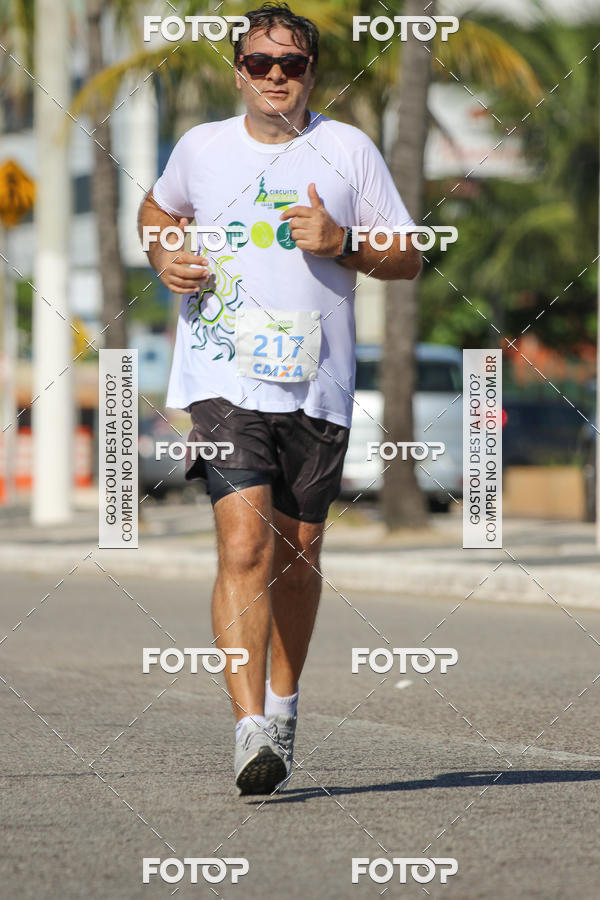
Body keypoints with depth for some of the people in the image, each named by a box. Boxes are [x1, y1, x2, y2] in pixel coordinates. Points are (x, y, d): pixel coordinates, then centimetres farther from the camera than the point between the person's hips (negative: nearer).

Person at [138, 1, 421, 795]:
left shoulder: (349, 150, 4)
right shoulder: (201, 148, 7)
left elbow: (409, 258, 7)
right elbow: (159, 209, 28)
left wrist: (340, 241, -11)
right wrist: (165, 256, 6)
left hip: (316, 386, 1)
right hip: (222, 380, -1)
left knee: (298, 551, 11)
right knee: (244, 543, -16)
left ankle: (283, 702, 33)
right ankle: (250, 729, -21)